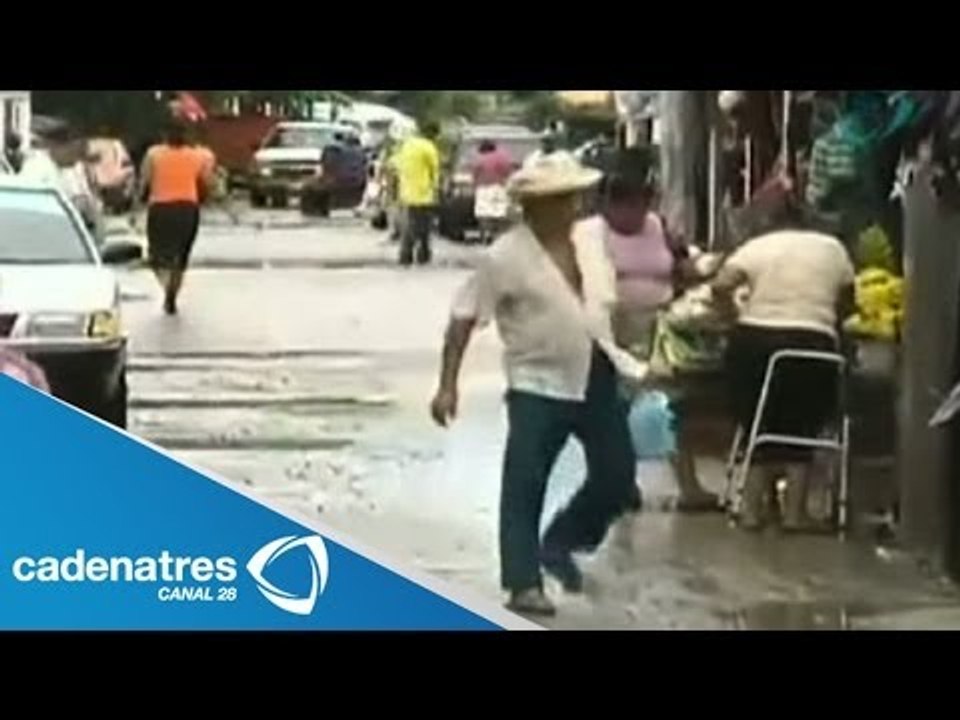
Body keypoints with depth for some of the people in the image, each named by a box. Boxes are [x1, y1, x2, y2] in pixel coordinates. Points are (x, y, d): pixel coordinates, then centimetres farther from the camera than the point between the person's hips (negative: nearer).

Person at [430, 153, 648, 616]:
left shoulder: (590, 243, 6)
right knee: (524, 486, -5)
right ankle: (523, 584, 3)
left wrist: (630, 360, 20)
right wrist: (448, 385, -17)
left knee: (617, 476, 10)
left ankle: (560, 543, 31)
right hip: (539, 385, -6)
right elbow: (463, 320, -12)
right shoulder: (505, 257, -13)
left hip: (598, 377, 6)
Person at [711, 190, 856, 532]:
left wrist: (739, 315, 10)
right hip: (812, 345, 0)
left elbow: (720, 286, -4)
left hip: (754, 341, 1)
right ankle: (794, 511, 7)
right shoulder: (832, 247, 14)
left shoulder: (756, 246, 9)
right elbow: (847, 303, 16)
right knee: (801, 429, 13)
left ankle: (752, 508, 13)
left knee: (759, 426, 15)